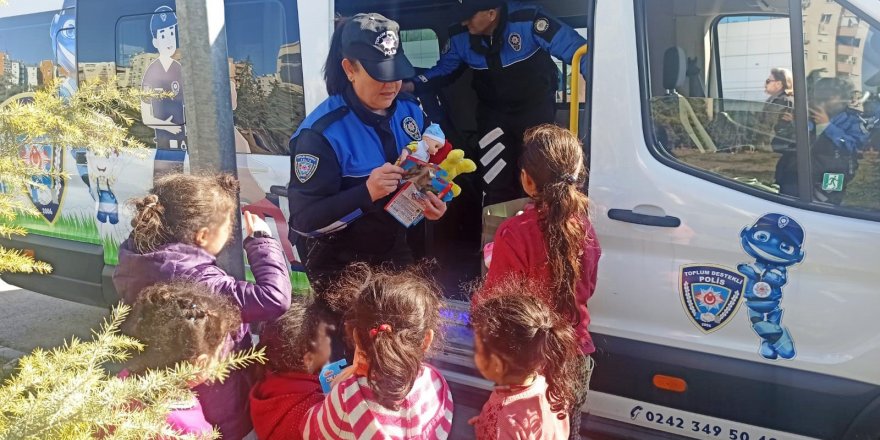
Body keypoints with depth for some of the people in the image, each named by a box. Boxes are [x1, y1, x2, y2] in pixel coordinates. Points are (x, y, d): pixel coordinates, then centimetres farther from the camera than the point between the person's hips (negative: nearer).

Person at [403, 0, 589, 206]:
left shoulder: (528, 21, -25)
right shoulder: (460, 36, -11)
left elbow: (578, 50, -24)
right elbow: (443, 70, 4)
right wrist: (413, 85, -13)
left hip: (536, 108, -3)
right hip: (493, 111, 3)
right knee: (496, 184, 5)